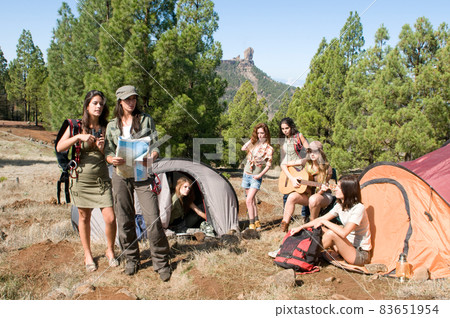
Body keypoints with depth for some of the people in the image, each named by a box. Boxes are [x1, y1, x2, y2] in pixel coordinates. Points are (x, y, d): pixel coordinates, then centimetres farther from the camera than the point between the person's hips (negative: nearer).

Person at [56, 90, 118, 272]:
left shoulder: (106, 127, 1)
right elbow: (59, 147, -11)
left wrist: (102, 148, -18)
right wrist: (78, 137, -24)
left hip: (102, 180, 1)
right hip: (81, 179, 0)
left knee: (110, 218, -6)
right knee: (84, 218, 11)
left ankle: (110, 251, 20)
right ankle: (88, 255, 29)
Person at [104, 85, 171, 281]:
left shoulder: (146, 120, 4)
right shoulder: (112, 125, 9)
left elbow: (155, 145, 1)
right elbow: (108, 151, 8)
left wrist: (151, 157, -21)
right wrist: (112, 159, -16)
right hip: (121, 175, 3)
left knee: (152, 219, -8)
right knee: (124, 220, 8)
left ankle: (161, 262, 7)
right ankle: (131, 259, 26)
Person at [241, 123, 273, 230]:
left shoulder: (269, 149, -8)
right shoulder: (254, 143, 5)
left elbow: (268, 165, -9)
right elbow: (243, 148, 1)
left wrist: (260, 175, -16)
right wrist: (251, 139, 0)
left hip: (256, 177, -5)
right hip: (246, 174, 5)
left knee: (249, 200, -16)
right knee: (252, 200, 10)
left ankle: (252, 225, -10)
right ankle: (257, 222, 19)